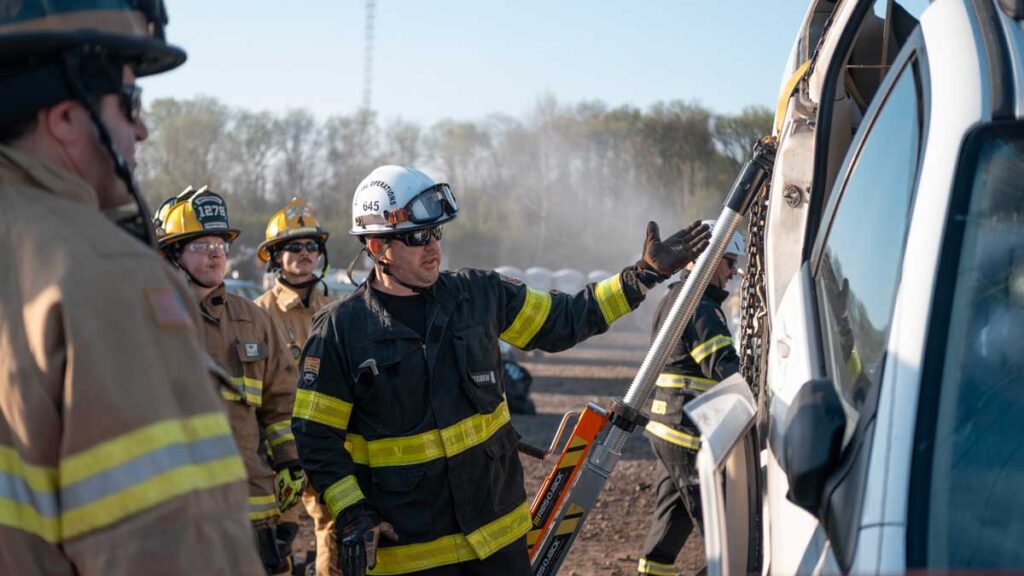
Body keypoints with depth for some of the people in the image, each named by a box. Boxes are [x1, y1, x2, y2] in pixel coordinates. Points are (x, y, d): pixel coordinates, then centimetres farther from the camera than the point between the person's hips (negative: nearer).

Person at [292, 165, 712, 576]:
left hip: (499, 526, 4)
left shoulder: (479, 293, 2)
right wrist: (351, 515, -16)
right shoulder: (340, 330, -9)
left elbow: (563, 321, 11)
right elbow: (317, 437, -6)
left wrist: (645, 274, 6)